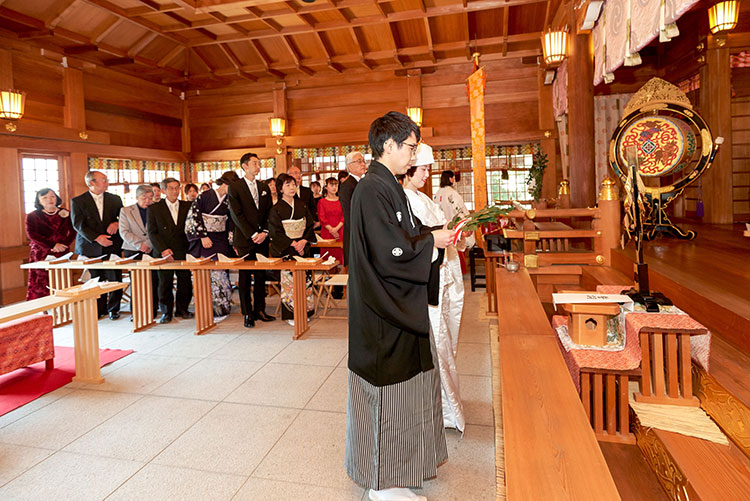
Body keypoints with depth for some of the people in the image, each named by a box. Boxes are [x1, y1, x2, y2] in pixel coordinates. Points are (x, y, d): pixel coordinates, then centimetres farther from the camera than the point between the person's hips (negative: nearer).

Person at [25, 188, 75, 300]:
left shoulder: (66, 214, 12)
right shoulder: (32, 216, 6)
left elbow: (73, 232, 5)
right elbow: (31, 235, -4)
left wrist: (64, 245, -12)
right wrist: (52, 245, -14)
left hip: (62, 254, 1)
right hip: (41, 256, -1)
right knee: (40, 286, -6)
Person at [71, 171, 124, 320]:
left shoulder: (115, 199, 10)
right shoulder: (77, 201, 2)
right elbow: (78, 224, -5)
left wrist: (117, 223, -9)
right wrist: (96, 237, -17)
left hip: (112, 246, 2)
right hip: (91, 247, -1)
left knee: (115, 279, 0)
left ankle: (113, 309, 13)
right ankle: (99, 309, 18)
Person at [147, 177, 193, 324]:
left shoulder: (187, 206, 7)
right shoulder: (154, 208, 2)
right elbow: (152, 232, 0)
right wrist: (162, 249, -11)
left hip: (183, 251, 2)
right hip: (164, 252, -1)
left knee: (185, 282, 4)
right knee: (165, 283, 4)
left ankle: (182, 309, 20)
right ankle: (166, 312, 16)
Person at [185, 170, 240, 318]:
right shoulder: (204, 196, -3)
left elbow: (231, 223, 9)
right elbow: (194, 217, -3)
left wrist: (232, 242, 1)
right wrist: (203, 236, -7)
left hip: (221, 241, 3)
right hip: (204, 240, -3)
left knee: (220, 271, -2)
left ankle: (222, 307, 7)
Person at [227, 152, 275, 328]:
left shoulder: (264, 187, 13)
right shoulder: (234, 187, -1)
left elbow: (269, 212, 10)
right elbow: (236, 214, -8)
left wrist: (264, 232, -5)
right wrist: (252, 235, -12)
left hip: (262, 239, 4)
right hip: (244, 240, -4)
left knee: (261, 276, 8)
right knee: (245, 277, 2)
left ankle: (259, 310, 17)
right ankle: (248, 313, 9)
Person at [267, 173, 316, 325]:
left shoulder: (302, 206, 10)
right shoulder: (276, 209, -1)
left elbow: (311, 226, 8)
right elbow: (276, 232, -6)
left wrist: (303, 241, -8)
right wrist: (293, 244, -14)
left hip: (303, 248, 4)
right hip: (285, 250, -4)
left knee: (305, 278, 2)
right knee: (288, 280, -4)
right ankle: (290, 314, 5)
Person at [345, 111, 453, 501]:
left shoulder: (388, 186, 12)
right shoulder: (372, 190, -20)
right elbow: (390, 252, -24)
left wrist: (435, 234, 5)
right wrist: (431, 241, -11)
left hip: (399, 305, 10)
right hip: (383, 312, -10)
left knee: (402, 383, 21)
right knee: (387, 393, 3)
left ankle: (400, 461, 40)